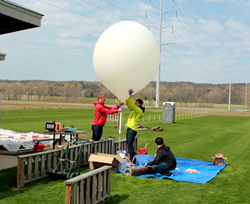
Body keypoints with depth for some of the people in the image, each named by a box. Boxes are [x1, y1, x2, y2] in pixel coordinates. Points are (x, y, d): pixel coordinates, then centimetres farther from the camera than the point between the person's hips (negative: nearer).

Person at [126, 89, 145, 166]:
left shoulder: (139, 110, -10)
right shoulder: (133, 109, 16)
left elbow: (132, 105, -24)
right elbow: (128, 103, 18)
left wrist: (131, 96, -22)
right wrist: (129, 96, 5)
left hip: (133, 129, -9)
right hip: (129, 128, 9)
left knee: (130, 145, -10)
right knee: (129, 145, 12)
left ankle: (133, 162, -7)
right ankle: (131, 160, 18)